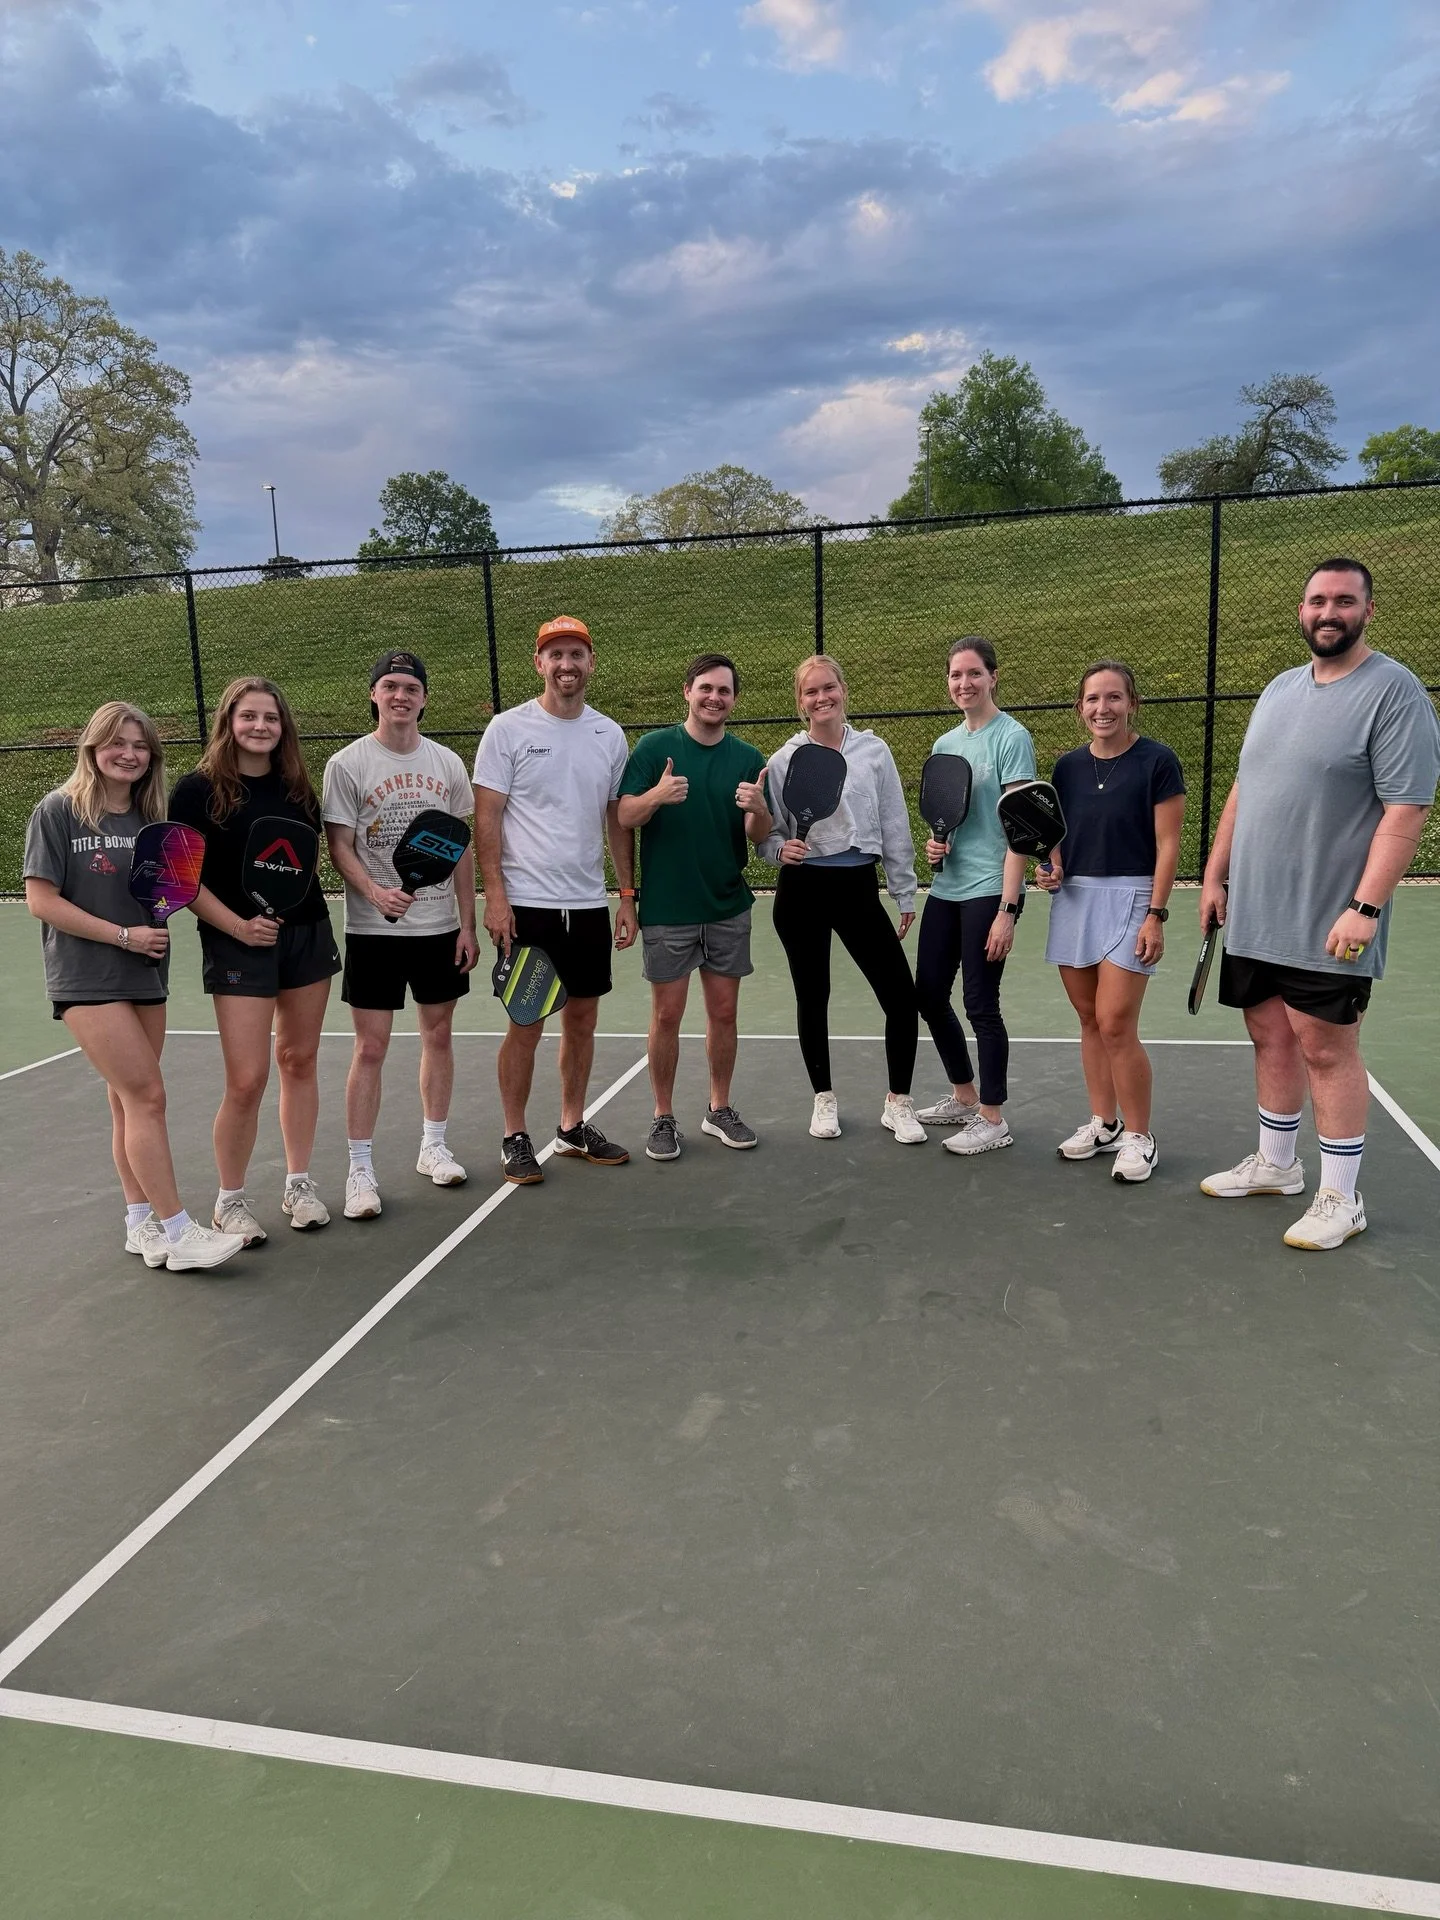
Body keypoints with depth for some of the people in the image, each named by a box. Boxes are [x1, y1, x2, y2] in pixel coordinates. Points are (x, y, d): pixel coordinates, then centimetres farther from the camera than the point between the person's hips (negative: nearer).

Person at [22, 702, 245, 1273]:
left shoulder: (152, 817, 9)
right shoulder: (59, 810, -7)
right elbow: (41, 900, -10)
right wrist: (123, 935, -14)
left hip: (146, 977, 6)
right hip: (86, 980, -6)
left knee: (130, 1102, 12)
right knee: (147, 1097, -10)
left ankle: (141, 1223, 20)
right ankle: (178, 1234, -5)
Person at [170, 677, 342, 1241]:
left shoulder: (296, 787, 7)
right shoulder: (198, 790, -6)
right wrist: (237, 925, -17)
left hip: (307, 934, 5)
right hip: (239, 945, -4)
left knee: (299, 1062, 11)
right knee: (247, 1081, -6)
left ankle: (298, 1184, 25)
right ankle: (230, 1200, 14)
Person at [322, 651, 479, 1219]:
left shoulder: (447, 763, 6)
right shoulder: (347, 764, -4)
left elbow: (462, 848, 8)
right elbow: (340, 847, -6)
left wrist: (467, 926, 5)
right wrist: (375, 892, -25)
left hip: (440, 926, 4)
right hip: (373, 931, -3)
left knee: (438, 1034, 11)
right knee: (370, 1048, -2)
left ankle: (433, 1146, 28)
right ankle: (360, 1169, 9)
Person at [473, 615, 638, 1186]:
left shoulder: (609, 735, 8)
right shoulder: (508, 729, -4)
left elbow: (618, 819, 13)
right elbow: (487, 817, -6)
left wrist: (628, 895, 8)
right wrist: (495, 895, -13)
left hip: (589, 904, 5)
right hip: (526, 904, -4)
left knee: (582, 1018, 11)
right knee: (527, 1025, 0)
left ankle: (572, 1127, 26)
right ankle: (515, 1138, 15)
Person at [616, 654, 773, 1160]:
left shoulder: (749, 758, 4)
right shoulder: (654, 747, -3)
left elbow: (759, 835, 1)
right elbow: (624, 818, -8)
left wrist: (758, 808, -22)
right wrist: (657, 795, -28)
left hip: (729, 908, 3)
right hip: (666, 909, -3)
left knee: (724, 1012, 10)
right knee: (667, 1015, 4)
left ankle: (719, 1109, 26)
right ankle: (663, 1118, 17)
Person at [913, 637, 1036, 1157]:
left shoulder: (1011, 737, -8)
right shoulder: (944, 744, 13)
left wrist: (1007, 909, -18)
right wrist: (933, 843, -1)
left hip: (989, 890, -7)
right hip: (946, 889, 8)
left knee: (981, 1002, -3)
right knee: (928, 993, 11)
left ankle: (993, 1119, 13)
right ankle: (964, 1097, 30)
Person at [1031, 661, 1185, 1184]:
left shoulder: (1157, 761, -6)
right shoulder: (1068, 766, 9)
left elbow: (1168, 845, -8)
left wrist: (1155, 914, -13)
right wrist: (1051, 868, -3)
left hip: (1129, 899, -5)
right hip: (1072, 899, 5)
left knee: (1116, 1025, -9)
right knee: (1090, 1021, 10)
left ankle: (1138, 1136, 6)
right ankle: (1103, 1123, 23)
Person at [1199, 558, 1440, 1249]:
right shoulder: (1279, 690, 13)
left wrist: (1365, 907, -23)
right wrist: (1215, 876, 13)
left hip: (1328, 925, -6)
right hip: (1252, 914, 7)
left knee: (1326, 1048, -1)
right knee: (1271, 1037, 15)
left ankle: (1339, 1199, 12)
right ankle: (1275, 1164, 31)